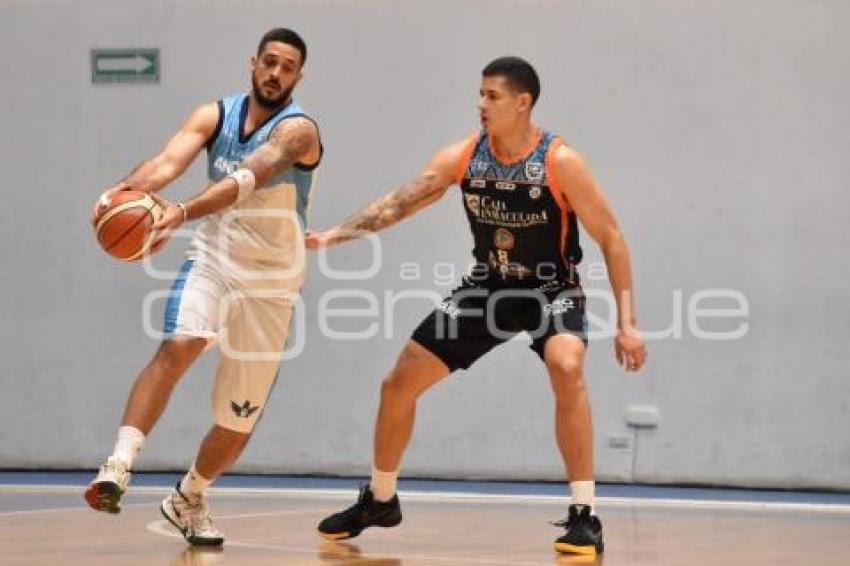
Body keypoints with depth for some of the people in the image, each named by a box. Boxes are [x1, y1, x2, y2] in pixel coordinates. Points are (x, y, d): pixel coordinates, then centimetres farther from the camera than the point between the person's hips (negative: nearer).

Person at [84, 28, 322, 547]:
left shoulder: (298, 129, -15)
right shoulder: (215, 115, -2)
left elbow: (247, 181, -33)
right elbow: (169, 162, -19)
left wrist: (183, 212, -49)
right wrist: (130, 189, -42)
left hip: (271, 281, -1)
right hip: (213, 260, 1)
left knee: (240, 420, 7)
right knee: (178, 346, -31)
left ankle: (188, 500, 33)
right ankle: (119, 466, -37)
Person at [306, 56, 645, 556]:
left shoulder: (561, 163, -21)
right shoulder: (462, 157, -10)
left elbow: (611, 238, -16)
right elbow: (400, 203, -11)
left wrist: (627, 322, -20)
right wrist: (334, 235, -25)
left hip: (553, 289, -5)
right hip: (489, 286, 5)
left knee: (566, 367, -36)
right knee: (400, 383, 3)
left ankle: (585, 516, -27)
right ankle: (380, 500, 27)